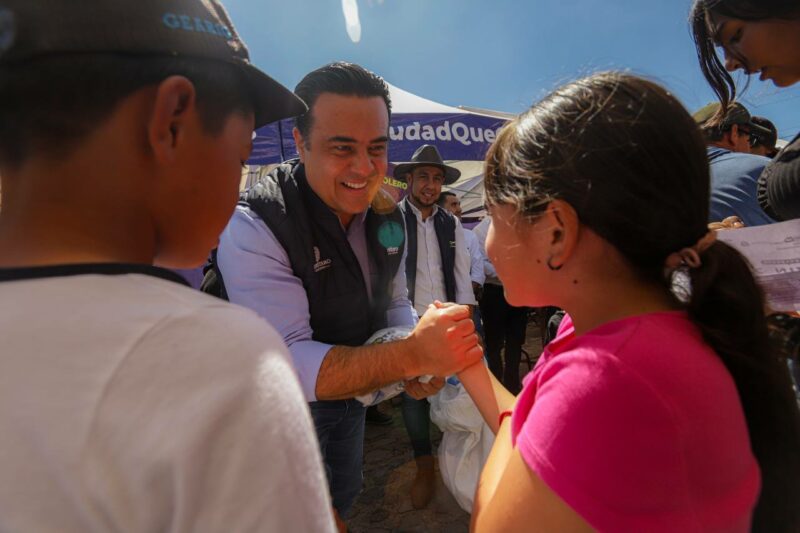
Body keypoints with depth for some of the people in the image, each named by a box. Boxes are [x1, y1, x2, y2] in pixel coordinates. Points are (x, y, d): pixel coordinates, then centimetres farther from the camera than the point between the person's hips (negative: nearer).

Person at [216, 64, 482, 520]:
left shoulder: (388, 217, -9)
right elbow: (287, 362, -36)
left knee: (345, 494, 30)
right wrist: (411, 355, -48)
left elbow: (395, 302, 2)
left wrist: (422, 359, -19)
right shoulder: (252, 226, -30)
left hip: (353, 391, 6)